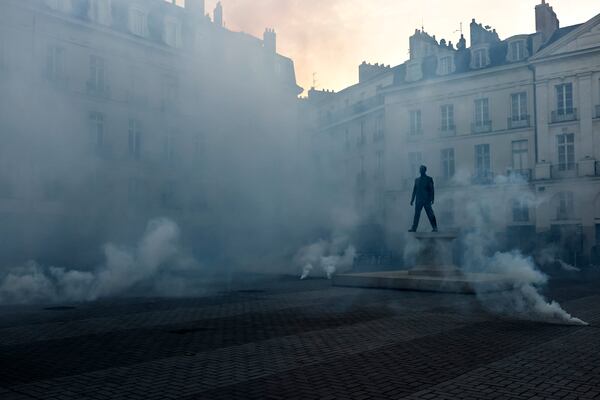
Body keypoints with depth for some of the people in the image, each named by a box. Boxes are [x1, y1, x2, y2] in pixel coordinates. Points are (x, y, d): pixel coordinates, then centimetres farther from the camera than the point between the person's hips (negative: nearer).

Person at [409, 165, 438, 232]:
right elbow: (414, 190, 17)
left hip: (427, 200, -4)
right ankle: (414, 228, -1)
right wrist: (412, 200, 13)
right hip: (419, 200, 4)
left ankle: (435, 228, 4)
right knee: (416, 214, -1)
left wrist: (432, 199, -9)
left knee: (430, 214, -3)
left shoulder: (429, 179, 2)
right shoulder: (417, 180, 15)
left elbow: (432, 190, -1)